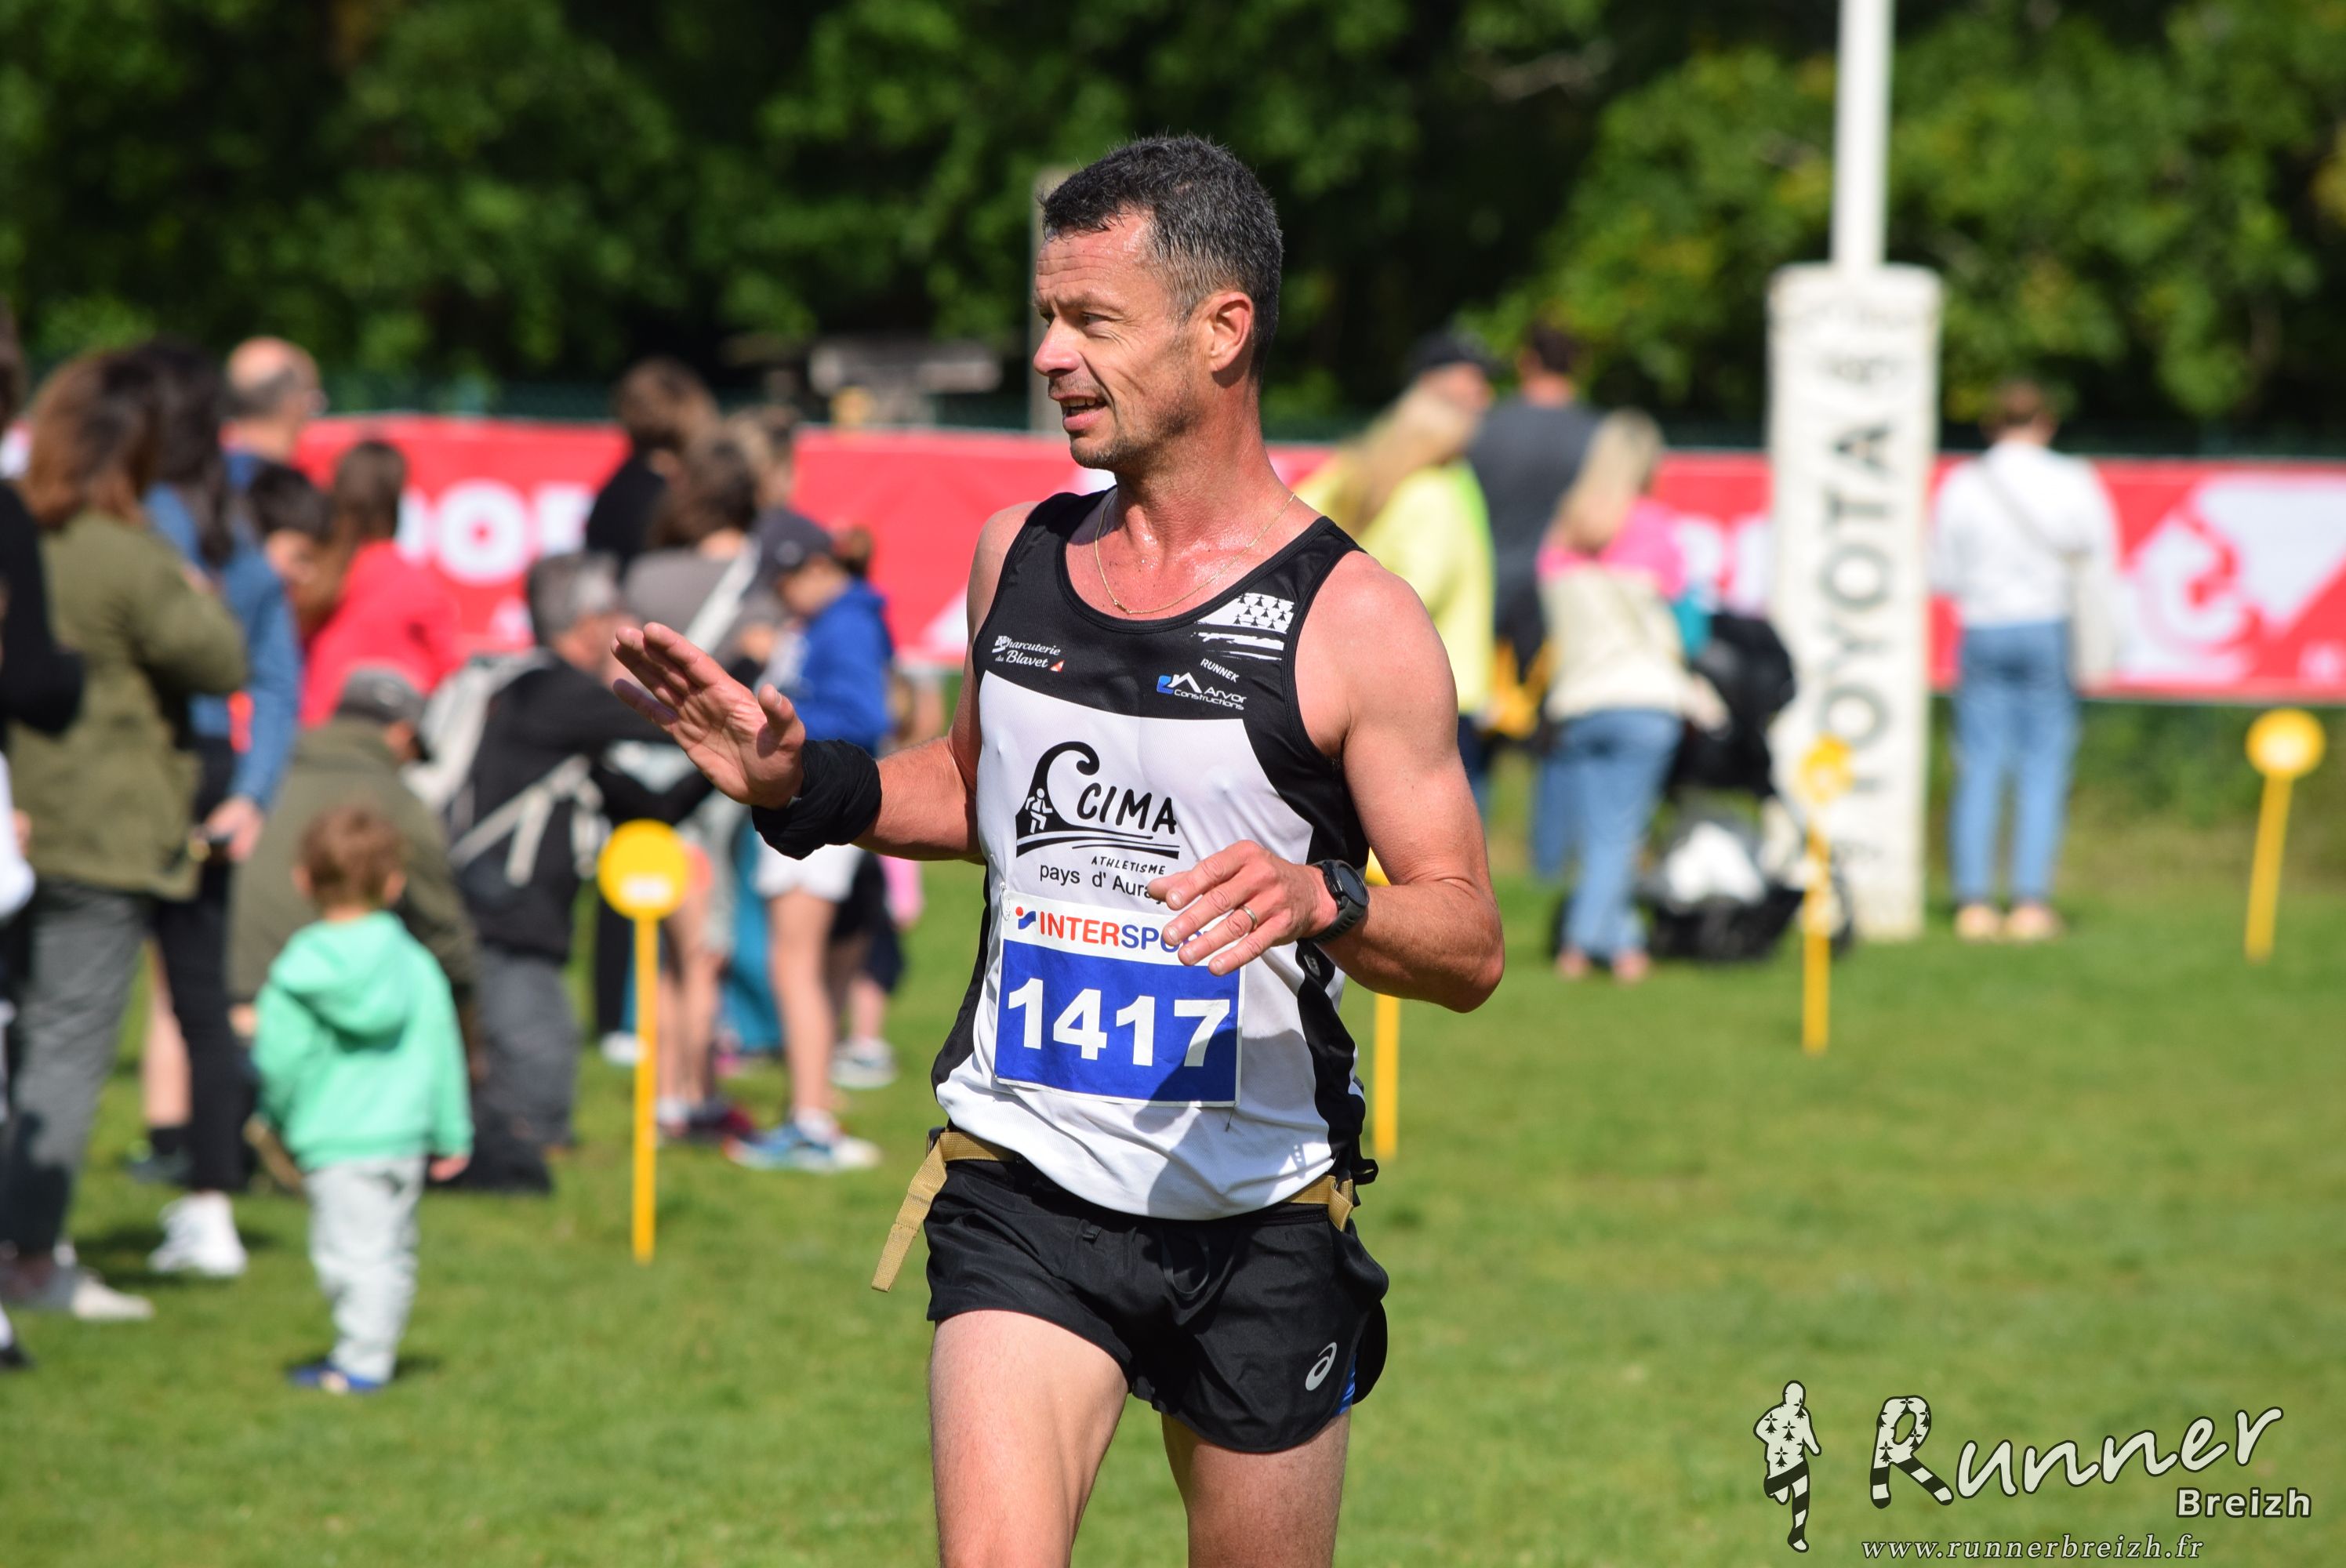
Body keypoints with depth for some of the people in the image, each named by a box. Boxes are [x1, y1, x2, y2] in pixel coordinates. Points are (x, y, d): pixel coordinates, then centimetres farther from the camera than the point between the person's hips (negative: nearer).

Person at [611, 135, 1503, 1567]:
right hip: (1023, 1192, 2)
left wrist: (1319, 901, -28)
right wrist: (804, 787, 9)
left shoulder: (1353, 620, -9)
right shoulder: (1015, 557, 6)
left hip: (1261, 1219, -2)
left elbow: (1471, 945, -8)